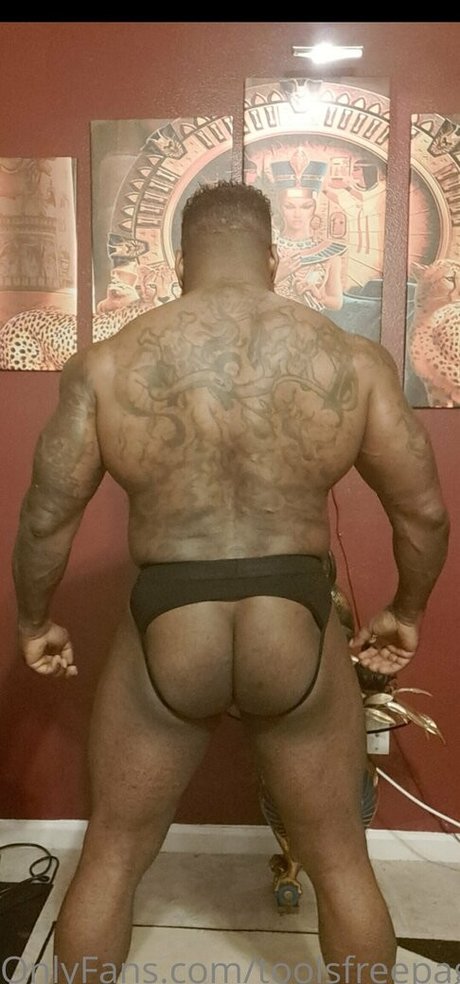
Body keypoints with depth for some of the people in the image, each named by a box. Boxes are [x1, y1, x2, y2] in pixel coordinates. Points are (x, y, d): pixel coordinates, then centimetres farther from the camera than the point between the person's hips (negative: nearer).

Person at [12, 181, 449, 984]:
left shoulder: (107, 364, -5)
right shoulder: (353, 361, -4)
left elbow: (46, 516, -1)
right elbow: (424, 510, 1)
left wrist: (34, 621, 16)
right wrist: (406, 610, 18)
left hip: (166, 640, 0)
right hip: (297, 638, 1)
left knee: (111, 856, 23)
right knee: (340, 862, 23)